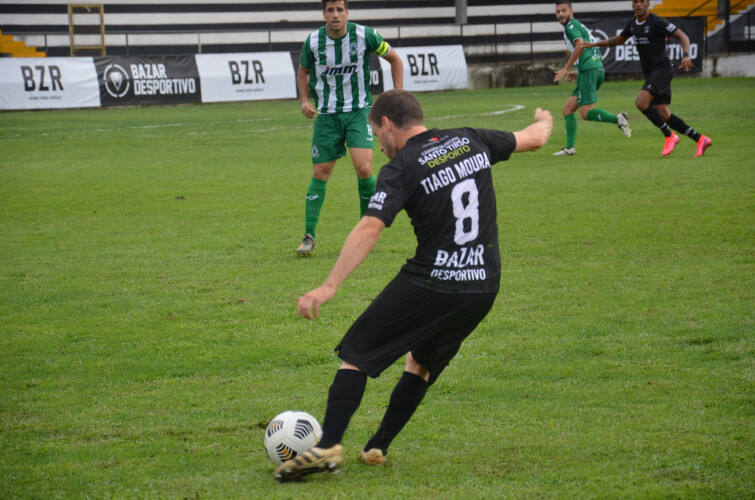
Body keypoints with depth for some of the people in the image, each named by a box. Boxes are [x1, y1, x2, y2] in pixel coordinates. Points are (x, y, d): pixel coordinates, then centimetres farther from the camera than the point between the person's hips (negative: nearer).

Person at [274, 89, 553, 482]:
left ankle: (328, 446, -9)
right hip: (484, 285, 6)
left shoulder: (400, 170, -9)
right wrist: (544, 121, 48)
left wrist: (329, 286, -27)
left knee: (356, 354, 4)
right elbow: (534, 139, 23)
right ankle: (377, 448, 22)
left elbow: (369, 229, -22)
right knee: (422, 362, 25)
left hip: (429, 284, -6)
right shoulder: (471, 141, 7)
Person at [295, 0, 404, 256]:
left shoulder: (365, 35, -10)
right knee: (320, 174, 0)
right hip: (327, 116, 2)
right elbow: (303, 71, 15)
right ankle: (309, 237, 9)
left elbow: (395, 60, 5)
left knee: (364, 168, -18)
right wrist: (304, 100, -1)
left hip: (358, 112, -1)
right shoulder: (313, 41, -6)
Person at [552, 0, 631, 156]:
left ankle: (618, 119, -29)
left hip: (589, 71, -10)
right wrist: (577, 73, 31)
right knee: (567, 108, 10)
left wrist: (566, 69, -19)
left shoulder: (572, 26, -2)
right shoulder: (578, 26, 28)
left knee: (586, 112, -16)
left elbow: (580, 45, -20)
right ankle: (569, 148, 5)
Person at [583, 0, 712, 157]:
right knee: (663, 115, 5)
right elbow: (618, 40, 29)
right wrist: (594, 44, 18)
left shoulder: (657, 22, -13)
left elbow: (682, 36, -13)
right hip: (650, 73, 8)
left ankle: (669, 136, -11)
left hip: (662, 69, -8)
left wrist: (686, 55, -30)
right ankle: (700, 139, 13)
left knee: (641, 102, -24)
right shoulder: (632, 24, 11)